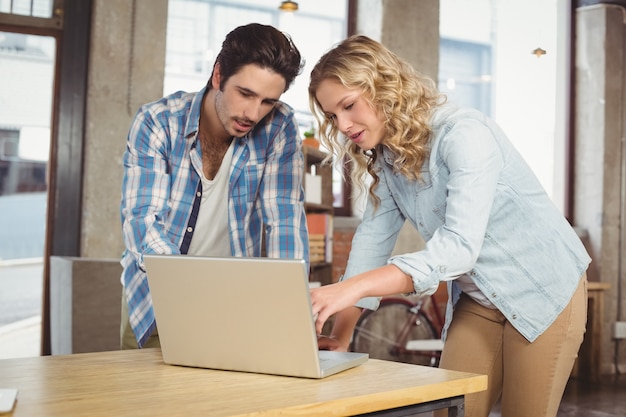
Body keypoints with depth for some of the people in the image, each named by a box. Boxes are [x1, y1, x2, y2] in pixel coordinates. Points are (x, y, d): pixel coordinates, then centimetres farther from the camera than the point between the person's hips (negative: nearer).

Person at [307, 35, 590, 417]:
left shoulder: (464, 134, -25)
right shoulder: (385, 158, 0)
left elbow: (459, 246, -35)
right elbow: (372, 240, -4)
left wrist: (352, 287, -44)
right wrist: (340, 336, -13)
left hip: (543, 290, -6)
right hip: (476, 301, 7)